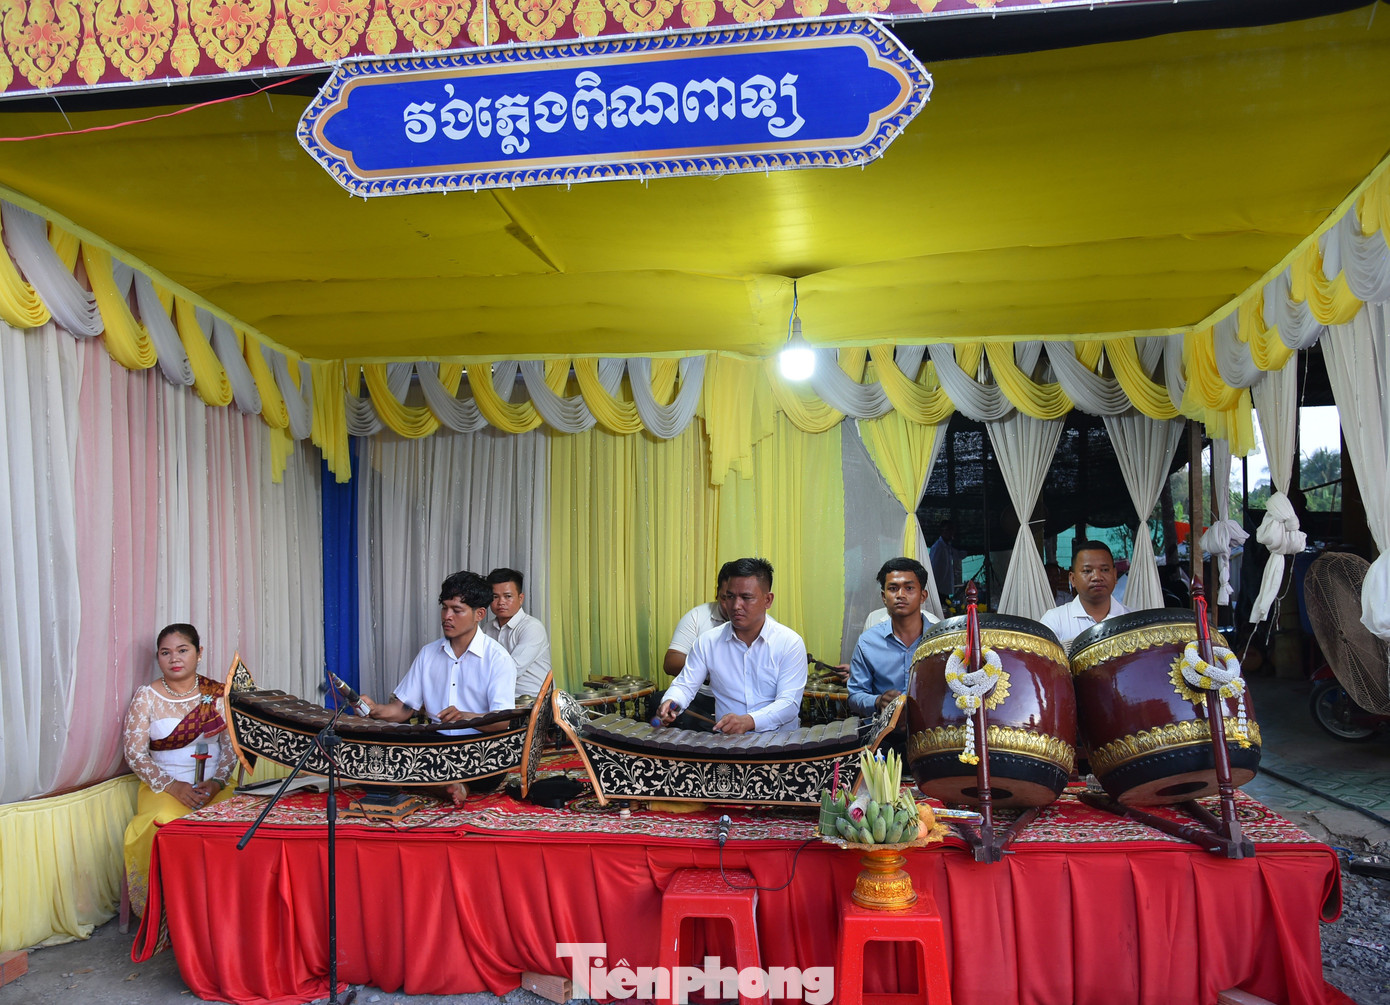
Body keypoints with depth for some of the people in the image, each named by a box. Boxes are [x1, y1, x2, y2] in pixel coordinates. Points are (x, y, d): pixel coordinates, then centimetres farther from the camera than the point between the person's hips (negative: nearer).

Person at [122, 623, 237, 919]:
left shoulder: (217, 694, 8)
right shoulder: (146, 696, 4)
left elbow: (231, 745, 7)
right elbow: (134, 753, -1)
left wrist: (216, 782, -11)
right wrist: (174, 787, -14)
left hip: (214, 787, 1)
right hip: (163, 788, -1)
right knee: (167, 826, -33)